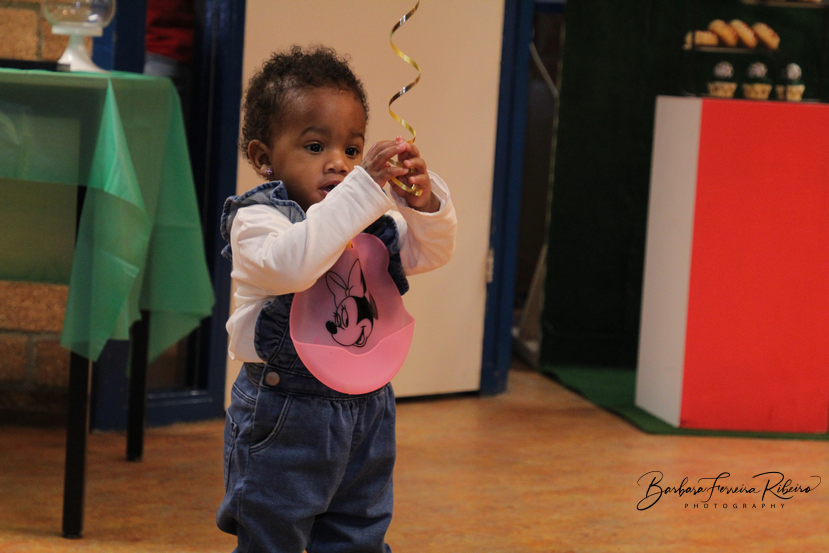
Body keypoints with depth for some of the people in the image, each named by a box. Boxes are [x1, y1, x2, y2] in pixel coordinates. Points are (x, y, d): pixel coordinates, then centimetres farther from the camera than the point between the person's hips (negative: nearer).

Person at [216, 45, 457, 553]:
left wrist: (423, 200, -22)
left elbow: (430, 253, 0)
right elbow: (292, 263, -35)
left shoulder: (374, 220, 4)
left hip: (365, 412, 6)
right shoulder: (256, 219, -15)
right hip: (284, 416, -6)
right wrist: (364, 187, -38)